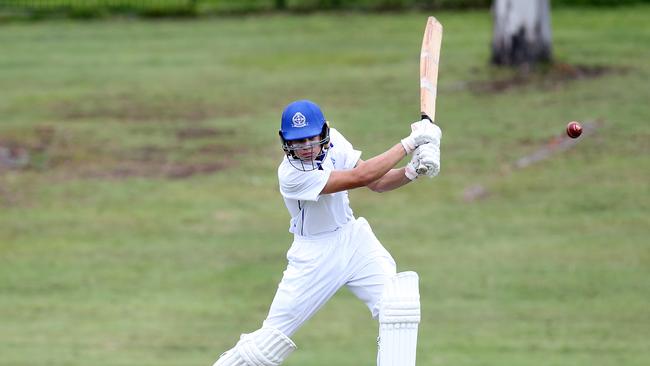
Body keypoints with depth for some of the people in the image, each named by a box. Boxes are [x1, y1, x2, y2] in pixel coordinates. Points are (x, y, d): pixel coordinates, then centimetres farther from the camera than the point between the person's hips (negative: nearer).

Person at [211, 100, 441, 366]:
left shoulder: (333, 141, -8)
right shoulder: (292, 174, -27)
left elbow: (377, 183, -4)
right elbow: (360, 177, -31)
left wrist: (412, 172, -24)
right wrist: (410, 143, -28)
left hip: (354, 238, 5)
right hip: (316, 253, -5)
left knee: (398, 305, -16)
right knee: (273, 338, -4)